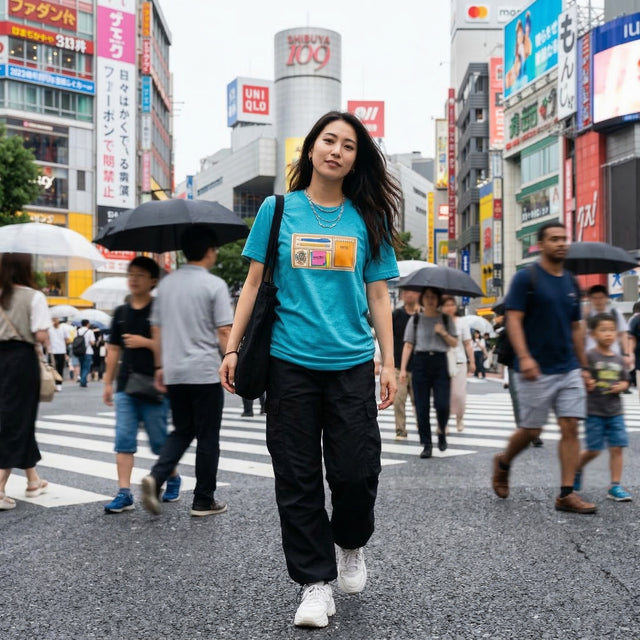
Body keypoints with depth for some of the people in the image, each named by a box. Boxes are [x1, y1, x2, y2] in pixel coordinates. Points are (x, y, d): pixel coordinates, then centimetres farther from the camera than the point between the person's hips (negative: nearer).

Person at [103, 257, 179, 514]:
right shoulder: (121, 312, 11)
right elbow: (114, 349, 15)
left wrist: (145, 342, -16)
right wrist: (108, 382, 13)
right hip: (125, 387, 5)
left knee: (159, 441, 5)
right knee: (124, 440, -2)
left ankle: (173, 478, 30)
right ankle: (124, 493, 0)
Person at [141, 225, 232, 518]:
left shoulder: (166, 284, 10)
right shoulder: (214, 285, -8)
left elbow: (157, 329, 13)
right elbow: (224, 331, -12)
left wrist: (159, 366, 19)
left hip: (174, 372, 5)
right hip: (205, 372, -5)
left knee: (182, 431, 17)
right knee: (207, 437, 6)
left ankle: (156, 477, -5)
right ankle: (204, 501, 12)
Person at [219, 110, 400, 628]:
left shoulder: (366, 218, 8)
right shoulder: (278, 210, 7)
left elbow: (378, 295, 9)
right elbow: (254, 283, 8)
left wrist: (388, 363, 3)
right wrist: (233, 348, 2)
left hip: (351, 364, 1)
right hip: (289, 362, 0)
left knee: (356, 470, -1)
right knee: (297, 478, 3)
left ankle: (350, 544, 31)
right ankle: (315, 583, 16)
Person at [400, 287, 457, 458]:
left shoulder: (446, 319, 10)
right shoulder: (415, 320, 8)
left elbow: (454, 344, 10)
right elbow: (408, 345, 3)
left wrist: (444, 333, -9)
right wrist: (403, 368, -4)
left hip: (441, 362, 0)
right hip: (421, 362, 0)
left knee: (442, 404, -10)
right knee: (422, 407, -1)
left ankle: (442, 431, 20)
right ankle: (427, 444, 7)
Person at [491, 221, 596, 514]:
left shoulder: (571, 282, 13)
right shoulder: (526, 278, -5)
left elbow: (576, 328, 19)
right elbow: (513, 319, -12)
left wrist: (584, 366, 16)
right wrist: (524, 357, -24)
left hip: (569, 370, 5)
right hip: (536, 371, -5)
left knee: (570, 428, -2)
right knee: (531, 430, 3)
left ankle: (566, 494, 3)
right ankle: (503, 462, 32)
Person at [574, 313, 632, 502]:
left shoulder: (618, 359, 8)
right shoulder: (589, 356, -8)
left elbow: (625, 380, 17)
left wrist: (620, 386, -3)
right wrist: (586, 383, -27)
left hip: (615, 411, 5)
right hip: (594, 411, -4)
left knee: (617, 447, -1)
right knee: (593, 450, 0)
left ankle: (615, 486, 8)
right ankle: (577, 469, 29)